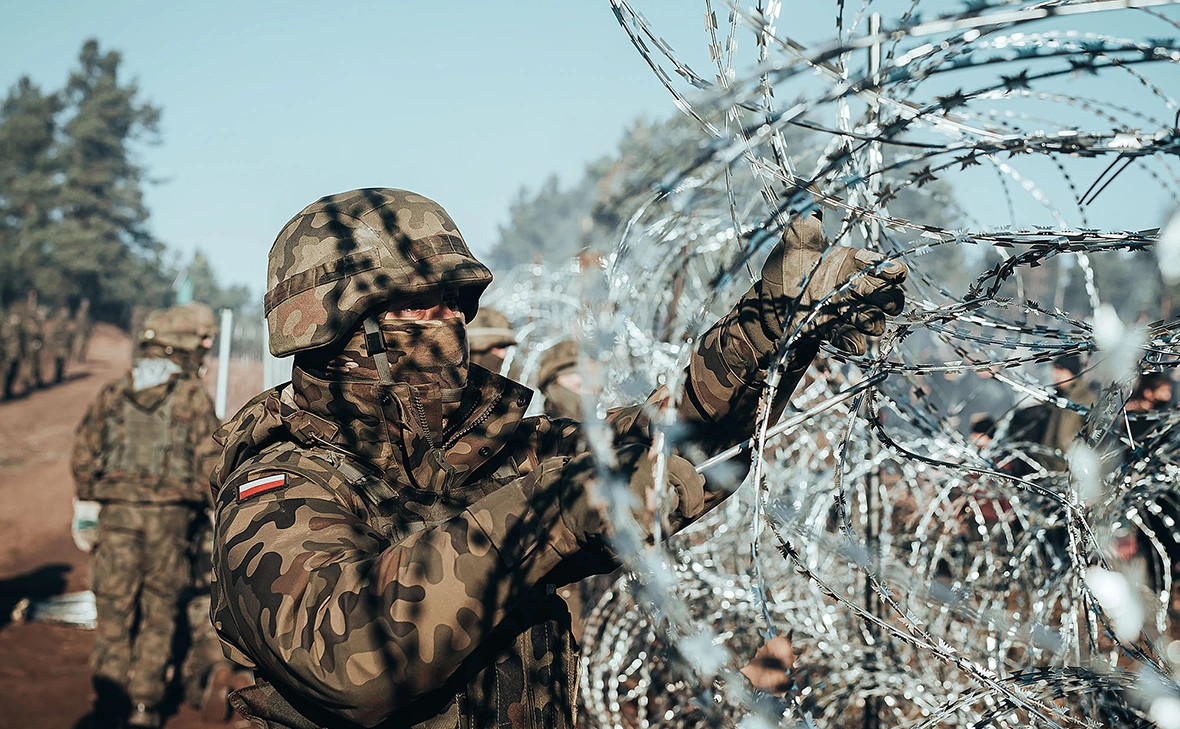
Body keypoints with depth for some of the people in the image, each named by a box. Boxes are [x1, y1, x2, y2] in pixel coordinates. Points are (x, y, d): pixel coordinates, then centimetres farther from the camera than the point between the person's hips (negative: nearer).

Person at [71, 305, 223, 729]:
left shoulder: (111, 395, 7)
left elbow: (83, 455, 7)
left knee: (113, 611, 8)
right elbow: (210, 459, -6)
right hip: (169, 516, -2)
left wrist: (85, 504, 17)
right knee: (158, 613, 9)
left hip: (116, 513, 2)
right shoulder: (193, 396, -2)